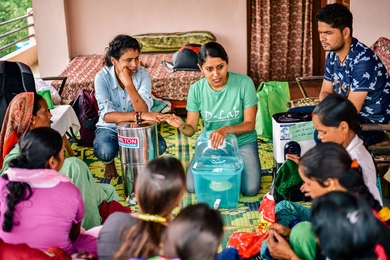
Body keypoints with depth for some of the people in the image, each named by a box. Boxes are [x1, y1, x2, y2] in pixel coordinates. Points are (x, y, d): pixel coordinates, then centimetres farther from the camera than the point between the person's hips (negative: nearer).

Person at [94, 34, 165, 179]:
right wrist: (138, 115, -43)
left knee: (159, 146, -26)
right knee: (104, 151, -34)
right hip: (110, 127, -2)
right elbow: (107, 116, -29)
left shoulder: (143, 74, -15)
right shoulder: (102, 77, -20)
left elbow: (144, 110, -26)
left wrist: (129, 84, -38)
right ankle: (109, 162, 7)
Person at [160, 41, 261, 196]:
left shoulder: (244, 83, -19)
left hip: (243, 142, -1)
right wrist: (181, 125, -32)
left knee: (250, 189, -19)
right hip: (210, 143, 2)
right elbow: (191, 130, -8)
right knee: (192, 186, -15)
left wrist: (226, 129, -35)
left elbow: (249, 124, -15)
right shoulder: (196, 89, -12)